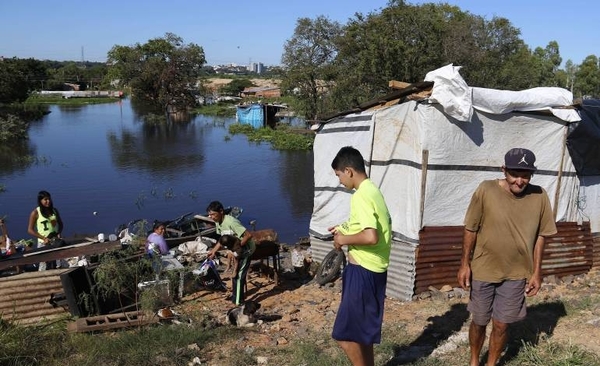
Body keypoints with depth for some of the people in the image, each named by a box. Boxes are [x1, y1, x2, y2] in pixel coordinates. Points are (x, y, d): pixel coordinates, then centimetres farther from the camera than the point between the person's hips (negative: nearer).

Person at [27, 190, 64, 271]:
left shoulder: (54, 210, 8)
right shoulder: (35, 212, -5)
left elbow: (60, 224, 19)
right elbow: (30, 230, -5)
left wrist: (59, 233, -1)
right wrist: (44, 238, -14)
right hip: (44, 243, -4)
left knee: (55, 265, 8)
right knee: (45, 265, -8)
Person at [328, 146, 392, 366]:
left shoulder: (361, 196, -20)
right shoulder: (372, 190, 11)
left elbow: (371, 237, -30)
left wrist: (345, 239, -14)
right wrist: (345, 230, 15)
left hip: (363, 272, -10)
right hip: (373, 270, 10)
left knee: (345, 334, -1)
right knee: (362, 330, 20)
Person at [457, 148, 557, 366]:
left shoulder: (539, 196, -10)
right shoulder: (486, 190, -16)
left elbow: (539, 236, 1)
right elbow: (471, 230, -7)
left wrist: (536, 271, 1)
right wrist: (465, 264, -7)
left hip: (516, 274, 1)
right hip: (483, 270, -1)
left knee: (501, 325, 10)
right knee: (479, 322, 14)